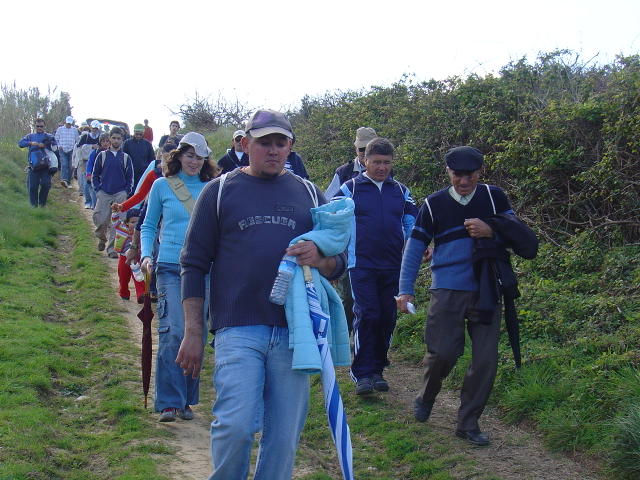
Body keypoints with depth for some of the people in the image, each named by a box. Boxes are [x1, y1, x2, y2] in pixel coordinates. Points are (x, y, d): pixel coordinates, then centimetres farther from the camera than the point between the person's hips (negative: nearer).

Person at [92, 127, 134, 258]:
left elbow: (130, 178, 11)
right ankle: (101, 238, 24)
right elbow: (94, 175, 10)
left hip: (120, 194, 0)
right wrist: (98, 190, -2)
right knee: (100, 220, -6)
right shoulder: (102, 156, 6)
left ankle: (112, 248, 3)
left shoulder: (126, 158, 8)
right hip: (104, 194, 0)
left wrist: (126, 192, -3)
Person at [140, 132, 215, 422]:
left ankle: (187, 400, 17)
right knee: (174, 333, -13)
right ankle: (169, 402, -6)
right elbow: (149, 226, 13)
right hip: (171, 268, -2)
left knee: (197, 336, 5)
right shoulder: (162, 186, 7)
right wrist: (146, 255, -2)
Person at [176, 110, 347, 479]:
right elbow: (195, 264, 7)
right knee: (236, 425, -13)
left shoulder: (309, 194, 14)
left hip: (294, 332, 3)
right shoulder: (220, 191, 8)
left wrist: (320, 259, -8)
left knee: (285, 437, 4)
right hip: (238, 329, -2)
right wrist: (193, 333, 0)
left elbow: (339, 263, 17)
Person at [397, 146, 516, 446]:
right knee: (443, 352, -8)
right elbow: (414, 248, 4)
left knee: (486, 360, -1)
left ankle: (468, 423, 13)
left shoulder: (494, 197, 4)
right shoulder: (434, 204, 1)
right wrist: (405, 290, -3)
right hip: (447, 291, -1)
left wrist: (491, 232, -15)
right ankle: (426, 397, 24)